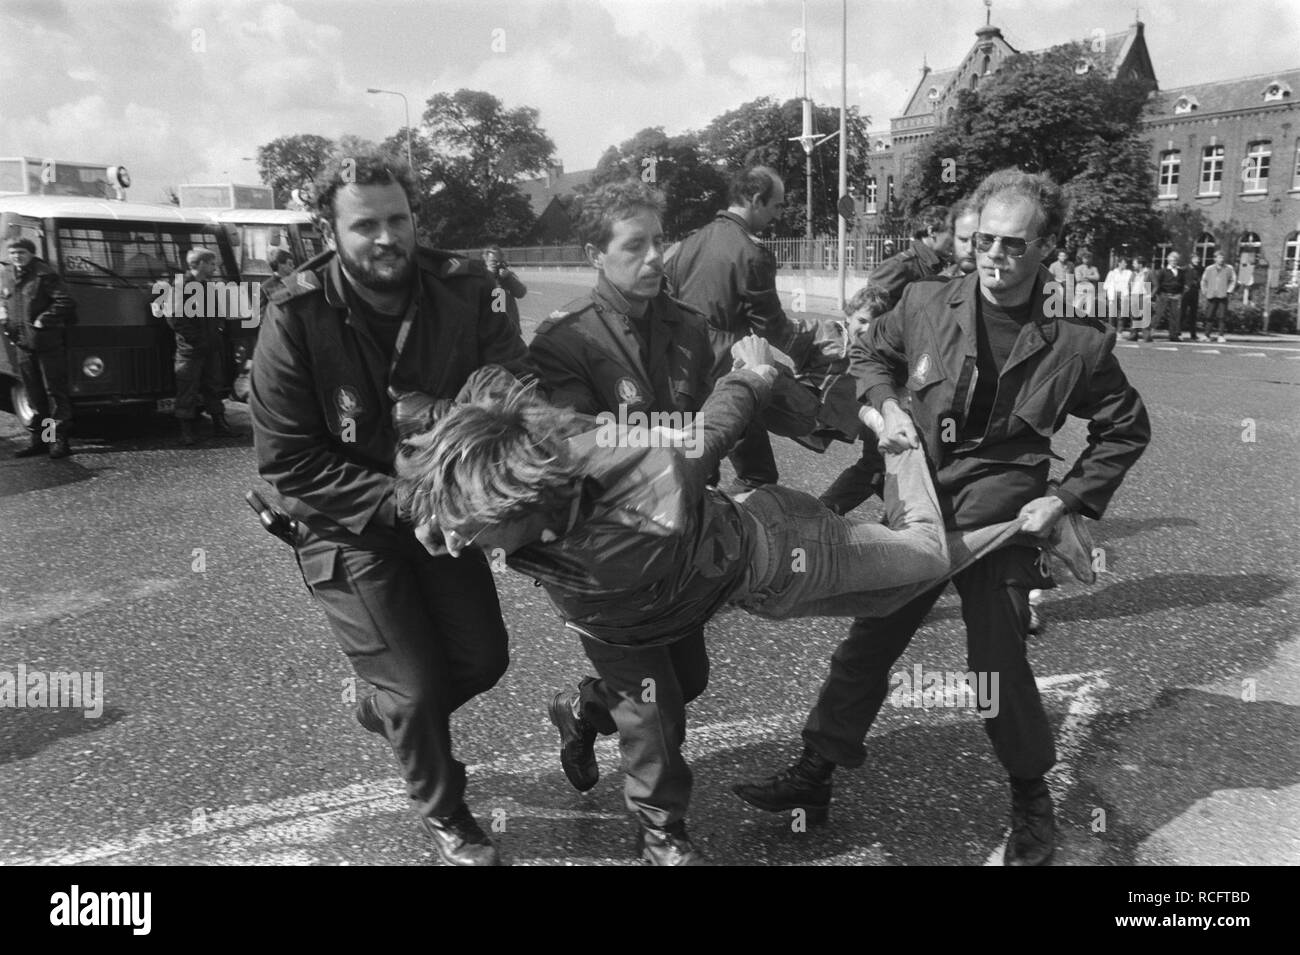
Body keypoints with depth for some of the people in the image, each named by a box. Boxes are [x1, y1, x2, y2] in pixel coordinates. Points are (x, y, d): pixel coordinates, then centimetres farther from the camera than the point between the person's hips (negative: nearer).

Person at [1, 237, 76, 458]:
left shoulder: (44, 275, -8)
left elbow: (65, 301, -15)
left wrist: (44, 320, -17)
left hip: (48, 344, -7)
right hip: (24, 345, 7)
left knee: (55, 391, -3)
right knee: (34, 394, 12)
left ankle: (60, 440, 0)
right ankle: (37, 439, 19)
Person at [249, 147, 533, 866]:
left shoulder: (461, 290, -13)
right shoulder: (295, 319, -21)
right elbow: (289, 464, -20)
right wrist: (402, 505, -28)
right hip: (345, 525, -4)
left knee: (482, 659, 13)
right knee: (416, 686, 0)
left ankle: (383, 708, 46)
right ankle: (442, 814, 32)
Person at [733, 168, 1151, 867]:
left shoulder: (1078, 341, -9)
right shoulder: (926, 305, -3)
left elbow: (1126, 429, 4)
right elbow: (870, 355, 16)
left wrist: (1066, 500, -5)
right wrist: (886, 404, -4)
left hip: (1001, 518, -3)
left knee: (997, 665, 1)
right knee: (866, 646, 8)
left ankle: (1031, 799, 28)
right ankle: (813, 776, 23)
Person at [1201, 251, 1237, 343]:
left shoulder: (1229, 269, 4)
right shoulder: (1209, 269, 7)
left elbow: (1233, 280, 12)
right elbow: (1204, 280, 18)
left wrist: (1229, 291, 3)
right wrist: (1205, 291, 9)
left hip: (1223, 296, -1)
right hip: (1211, 296, 1)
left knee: (1222, 317, -4)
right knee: (1209, 316, 0)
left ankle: (1221, 336, 0)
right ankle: (1206, 335, 7)